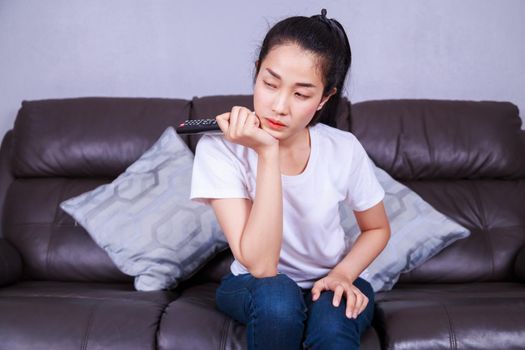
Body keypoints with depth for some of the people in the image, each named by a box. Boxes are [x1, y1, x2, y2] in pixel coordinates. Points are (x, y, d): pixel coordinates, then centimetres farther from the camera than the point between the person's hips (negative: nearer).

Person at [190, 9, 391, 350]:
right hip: (254, 288, 0)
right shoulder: (219, 148, -23)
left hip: (330, 284, 1)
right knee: (276, 297, -33)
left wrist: (343, 274, -16)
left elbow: (378, 229, 3)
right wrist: (267, 153, -35)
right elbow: (260, 265, -30)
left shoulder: (344, 149, -16)